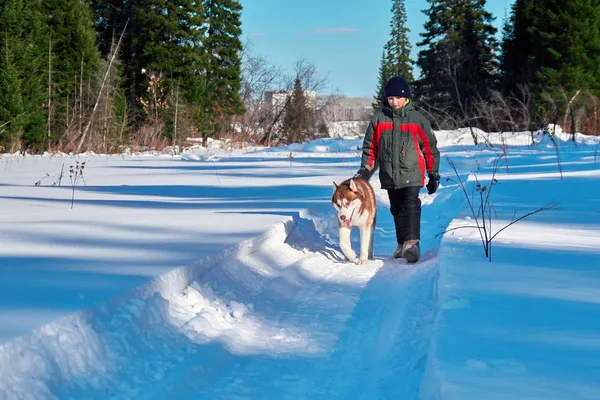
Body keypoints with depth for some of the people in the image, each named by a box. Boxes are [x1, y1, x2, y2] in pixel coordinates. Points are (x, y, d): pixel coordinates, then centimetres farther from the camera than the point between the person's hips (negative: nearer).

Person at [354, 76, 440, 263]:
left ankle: (412, 243, -23)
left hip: (412, 173, -3)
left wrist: (433, 173, 6)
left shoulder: (417, 119, 1)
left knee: (411, 206, -18)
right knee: (397, 209, 11)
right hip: (389, 175, 3)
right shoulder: (379, 119, 6)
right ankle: (402, 244, 22)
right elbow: (370, 146, 13)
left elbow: (430, 147, 6)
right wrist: (365, 170, 5)